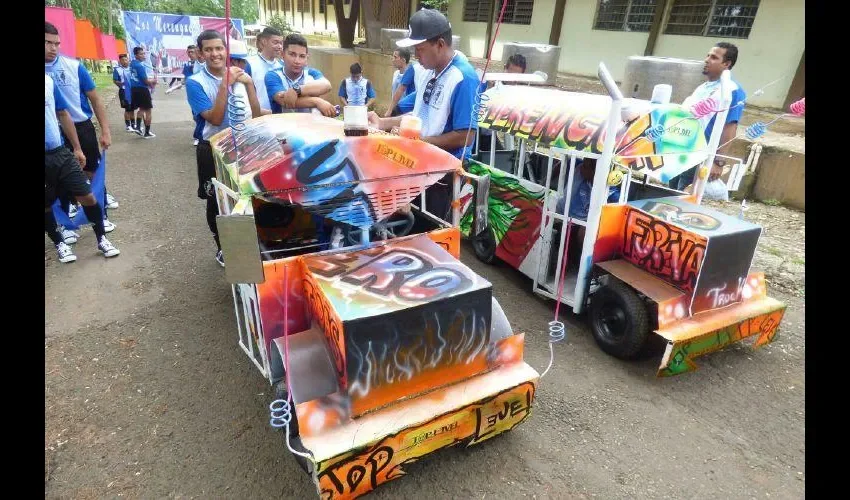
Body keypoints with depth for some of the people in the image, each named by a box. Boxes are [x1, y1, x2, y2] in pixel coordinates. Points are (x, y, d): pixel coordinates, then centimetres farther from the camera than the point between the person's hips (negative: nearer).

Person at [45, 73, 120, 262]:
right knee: (46, 206, 11)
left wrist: (77, 149, 10)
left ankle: (102, 239, 15)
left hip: (60, 153, 3)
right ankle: (59, 243, 29)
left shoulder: (48, 80, 2)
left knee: (87, 197, 0)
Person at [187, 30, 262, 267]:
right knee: (216, 203, 9)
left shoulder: (240, 75, 3)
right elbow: (215, 119, -19)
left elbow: (257, 116, -3)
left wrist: (249, 84, -15)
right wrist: (225, 84, -24)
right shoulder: (195, 82, -8)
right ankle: (223, 248, 28)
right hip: (214, 151, -3)